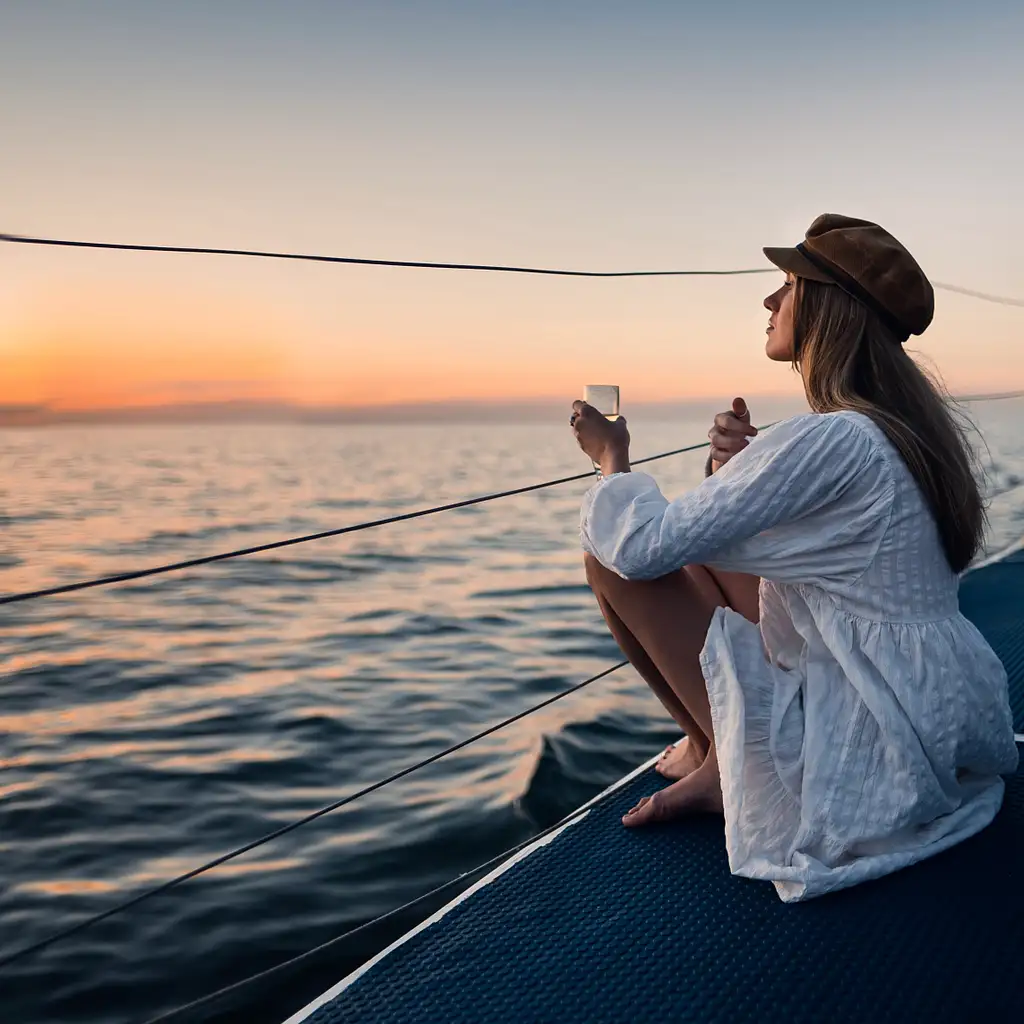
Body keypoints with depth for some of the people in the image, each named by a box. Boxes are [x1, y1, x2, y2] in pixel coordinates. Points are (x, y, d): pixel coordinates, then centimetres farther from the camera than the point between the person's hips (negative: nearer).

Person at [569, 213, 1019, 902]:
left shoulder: (832, 439, -24)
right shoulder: (900, 421, 7)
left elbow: (643, 545, -22)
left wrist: (612, 459, -1)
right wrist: (740, 462, -4)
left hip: (875, 753, -10)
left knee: (612, 559, -7)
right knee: (704, 548, 17)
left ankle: (716, 756, 10)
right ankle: (721, 759, 16)